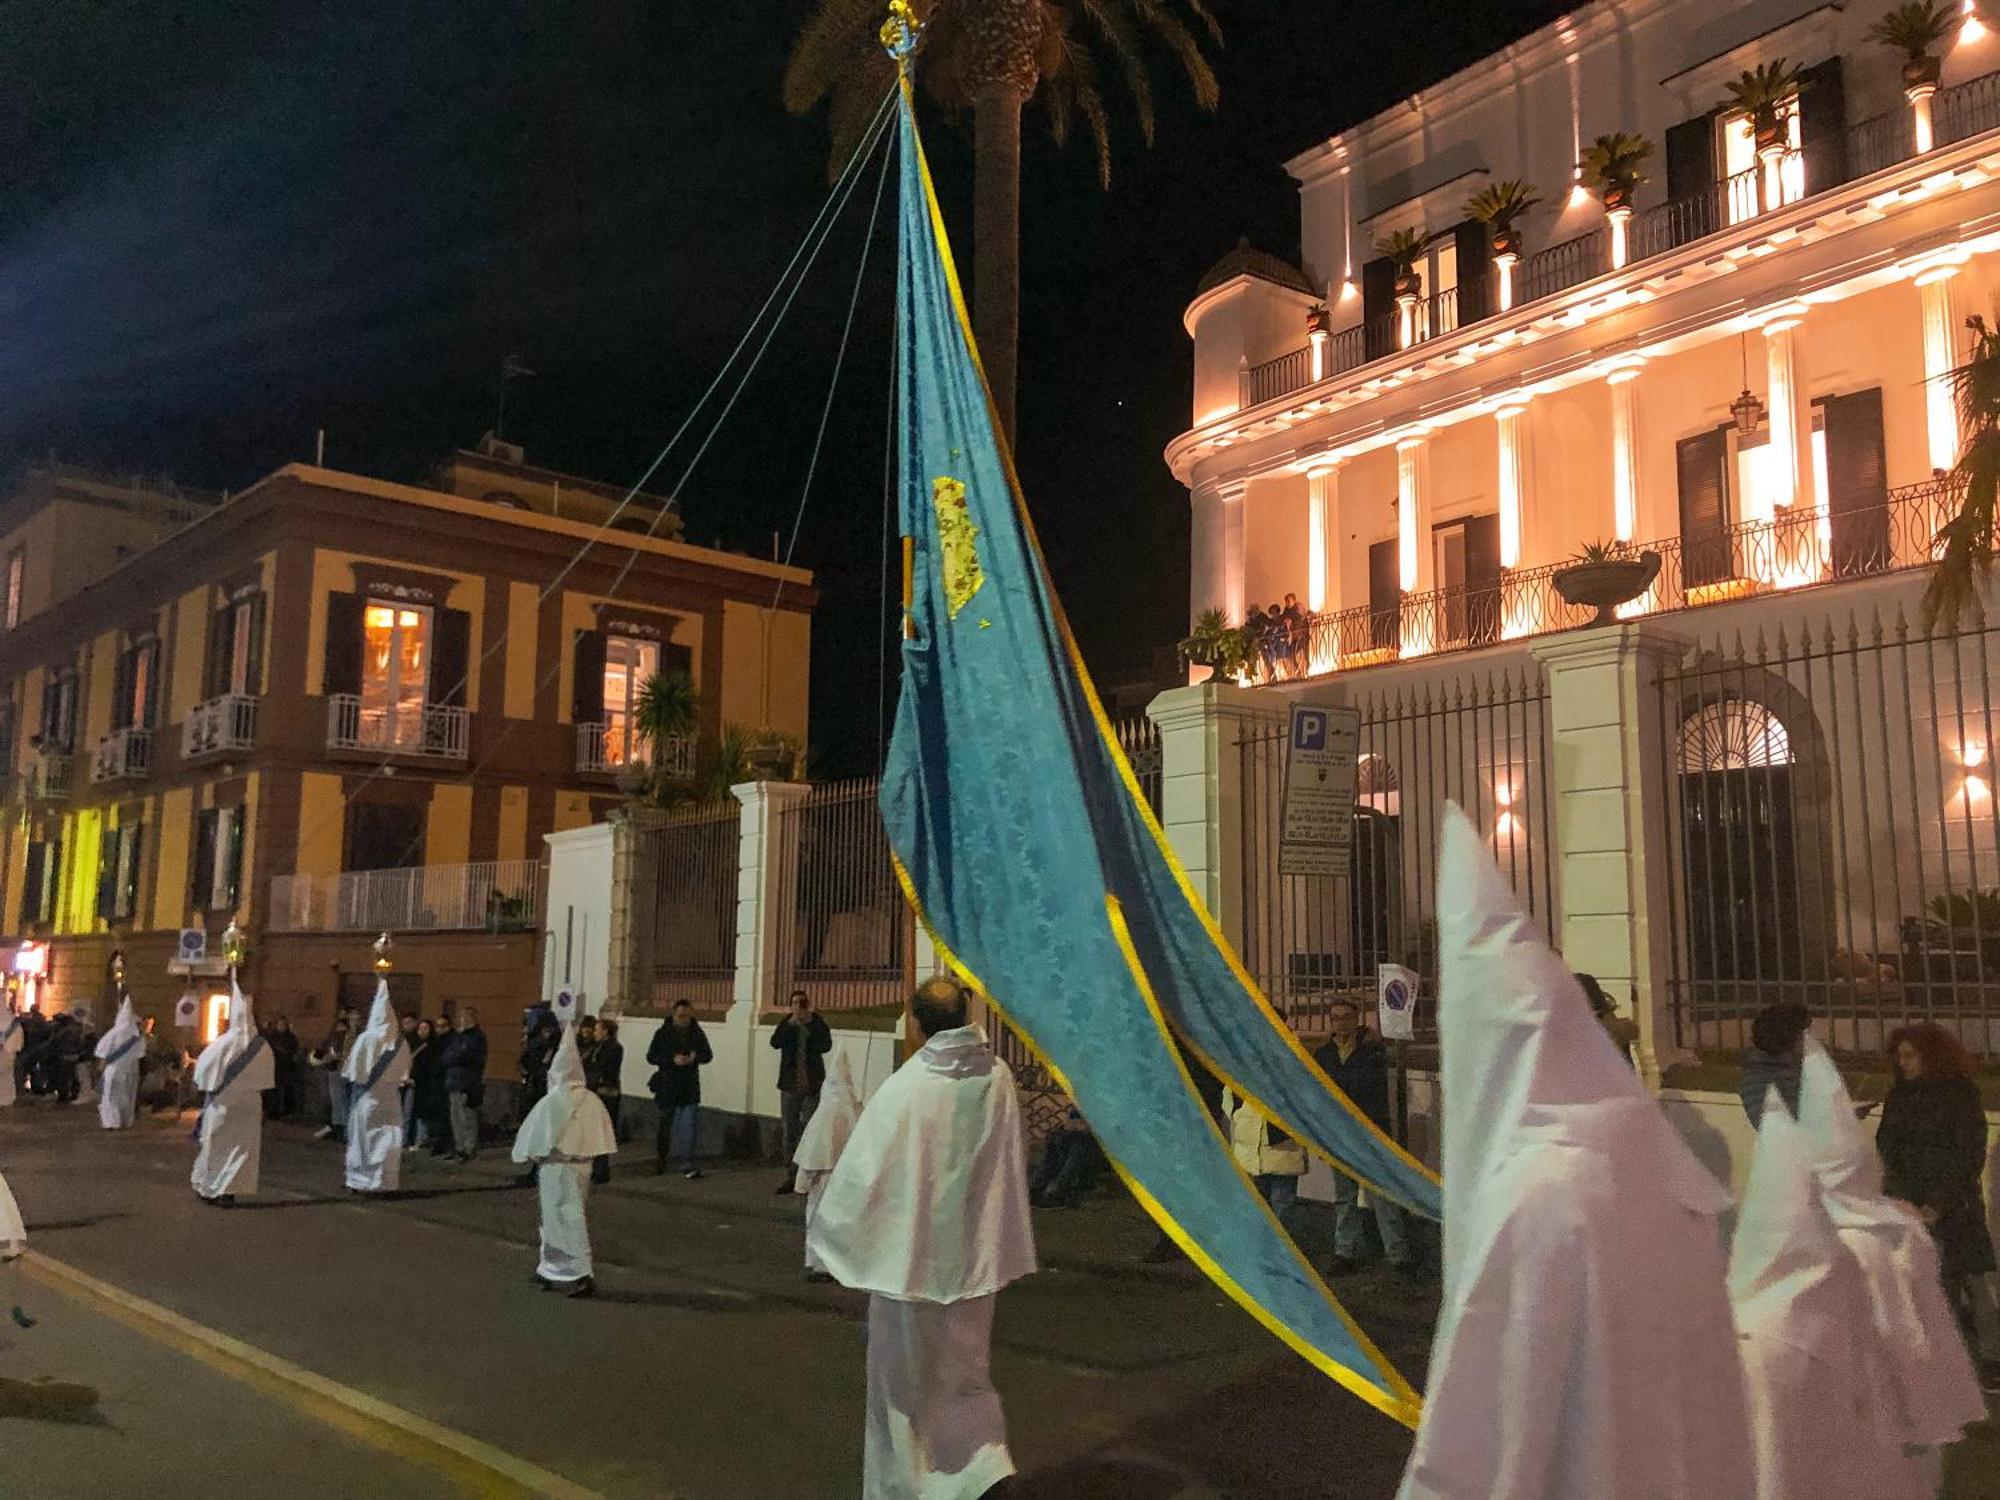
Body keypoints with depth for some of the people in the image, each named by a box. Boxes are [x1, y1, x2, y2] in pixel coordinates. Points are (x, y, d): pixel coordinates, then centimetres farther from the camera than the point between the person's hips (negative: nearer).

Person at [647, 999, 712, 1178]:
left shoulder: (697, 1033, 5)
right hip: (667, 1085, -1)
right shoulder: (663, 1034, -2)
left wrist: (695, 1058, -12)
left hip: (690, 1086, 1)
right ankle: (660, 1156, 32)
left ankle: (687, 1165, -8)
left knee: (689, 1124, -8)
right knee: (666, 1124, 10)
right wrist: (672, 1059, -19)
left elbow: (708, 1055, 11)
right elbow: (651, 1056, -6)